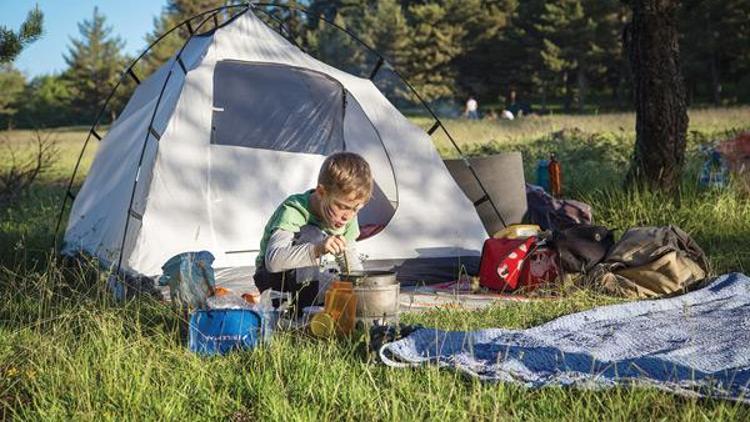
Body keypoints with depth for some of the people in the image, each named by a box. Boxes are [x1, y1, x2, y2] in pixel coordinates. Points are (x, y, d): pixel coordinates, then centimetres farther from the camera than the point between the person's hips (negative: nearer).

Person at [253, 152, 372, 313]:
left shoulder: (347, 216, -7)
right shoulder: (293, 212, -28)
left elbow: (352, 263, 1)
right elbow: (273, 260, -44)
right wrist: (317, 249, -57)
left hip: (312, 278, 6)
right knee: (311, 235, -32)